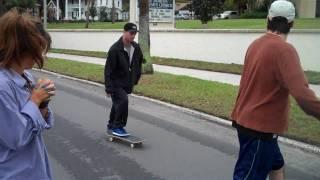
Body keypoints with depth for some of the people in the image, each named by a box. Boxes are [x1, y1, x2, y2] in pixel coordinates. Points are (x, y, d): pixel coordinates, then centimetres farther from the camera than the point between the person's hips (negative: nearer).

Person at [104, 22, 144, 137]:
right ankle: (118, 127, -8)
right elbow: (108, 70, -19)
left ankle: (112, 126, 32)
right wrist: (108, 88, -21)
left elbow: (139, 62, 18)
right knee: (123, 101, -22)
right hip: (116, 83, -6)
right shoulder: (115, 49, -21)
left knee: (117, 104, 16)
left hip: (127, 84, 7)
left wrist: (136, 79, 17)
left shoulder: (136, 48, -1)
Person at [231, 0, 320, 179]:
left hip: (248, 120, 9)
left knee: (276, 166, 23)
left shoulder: (256, 44, 4)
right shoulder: (284, 49, -20)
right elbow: (302, 94, -31)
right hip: (260, 127, -9)